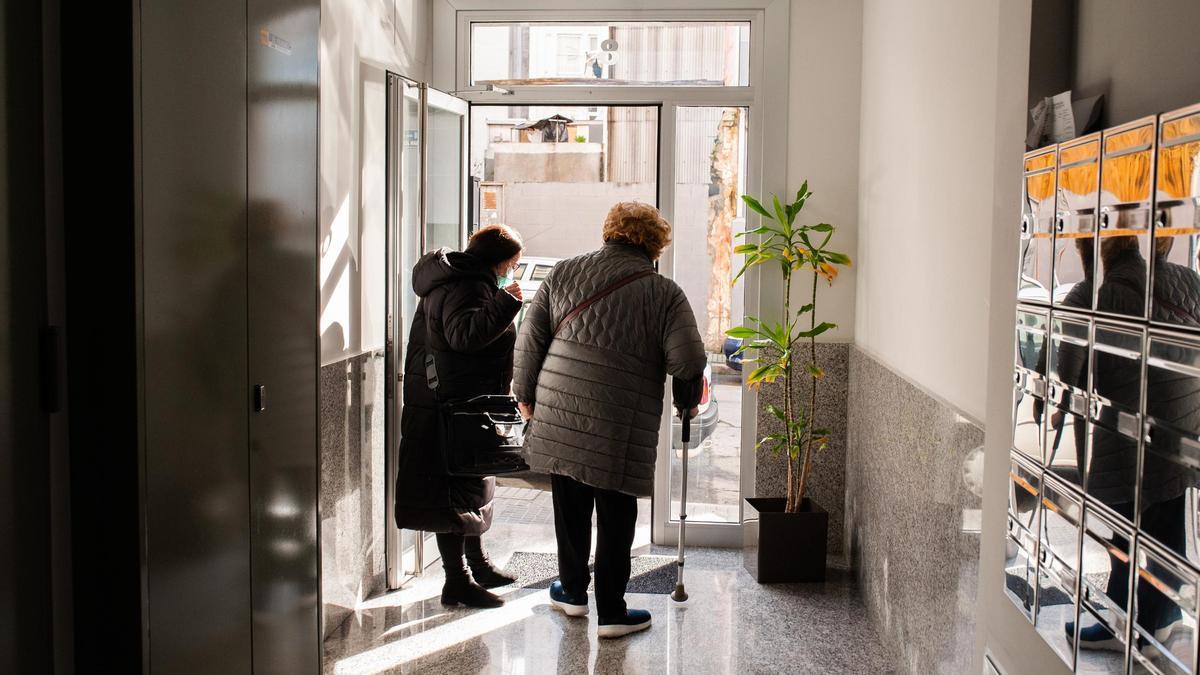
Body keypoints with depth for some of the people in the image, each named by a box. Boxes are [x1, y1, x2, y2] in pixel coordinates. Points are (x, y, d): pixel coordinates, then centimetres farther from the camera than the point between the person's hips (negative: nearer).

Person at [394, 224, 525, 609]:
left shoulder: (458, 280, 16)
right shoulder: (466, 288, -19)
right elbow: (464, 334, -37)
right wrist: (505, 302, -31)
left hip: (465, 406, 12)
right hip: (453, 407, -12)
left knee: (471, 485, 20)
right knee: (455, 492, -3)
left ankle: (477, 565, 33)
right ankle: (457, 581, 5)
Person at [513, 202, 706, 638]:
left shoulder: (563, 274, 7)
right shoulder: (664, 293, -1)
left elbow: (530, 339, 7)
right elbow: (688, 360, -6)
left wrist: (526, 393, 18)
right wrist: (687, 403, 13)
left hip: (558, 415, 3)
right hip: (621, 425, -3)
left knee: (570, 506, 16)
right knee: (615, 516, 7)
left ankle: (572, 592, 32)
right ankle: (611, 612, 15)